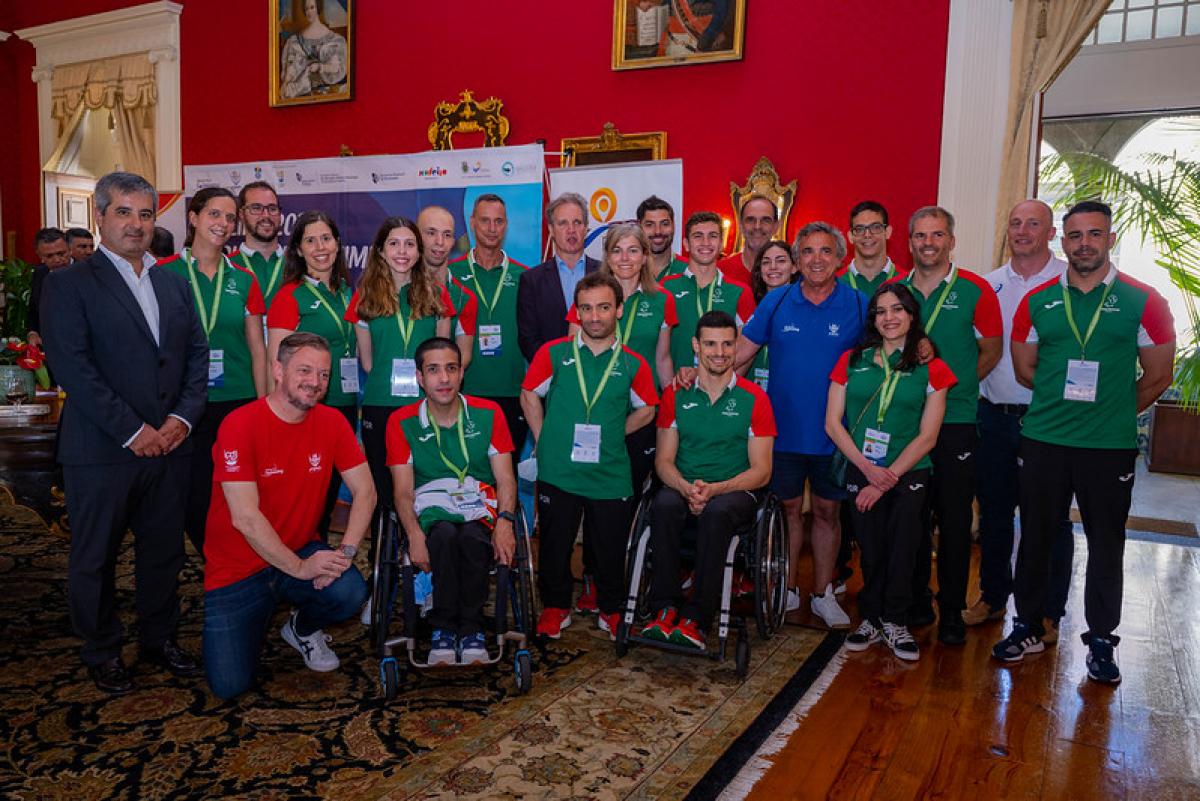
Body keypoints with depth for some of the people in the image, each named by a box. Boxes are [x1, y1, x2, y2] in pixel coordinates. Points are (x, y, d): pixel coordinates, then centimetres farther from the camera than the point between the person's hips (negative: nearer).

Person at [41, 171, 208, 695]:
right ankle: (101, 653, 26)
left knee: (164, 551, 14)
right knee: (94, 558, 10)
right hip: (101, 450, -4)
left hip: (168, 443, 5)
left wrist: (182, 417, -5)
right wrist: (131, 431, -16)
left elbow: (196, 354, 10)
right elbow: (72, 366, -13)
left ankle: (159, 638, 31)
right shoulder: (69, 284, -4)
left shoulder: (173, 283, 13)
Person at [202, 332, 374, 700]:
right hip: (238, 568, -3)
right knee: (229, 685, -10)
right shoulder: (240, 425, -18)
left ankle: (302, 628, 9)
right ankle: (259, 617, 24)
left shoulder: (331, 422, -5)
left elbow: (365, 492, -6)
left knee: (351, 591, -27)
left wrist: (345, 551, -21)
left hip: (301, 551, 3)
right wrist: (300, 568, -23)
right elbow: (245, 518, -22)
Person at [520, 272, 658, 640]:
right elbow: (529, 395, 9)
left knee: (610, 548, 9)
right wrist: (545, 440, 3)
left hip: (611, 475, 1)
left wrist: (609, 435, 7)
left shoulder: (633, 364, 1)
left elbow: (646, 409, 15)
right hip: (558, 472, 0)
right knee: (554, 544, 10)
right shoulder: (553, 353, -1)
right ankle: (555, 607, 31)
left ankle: (610, 610, 31)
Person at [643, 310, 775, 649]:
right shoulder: (675, 395, 8)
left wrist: (714, 489, -17)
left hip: (735, 492, -2)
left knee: (717, 511, -36)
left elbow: (761, 471, -1)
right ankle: (665, 608, -24)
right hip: (683, 487, 2)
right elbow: (664, 461, 6)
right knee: (664, 504, -32)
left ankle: (696, 618, -29)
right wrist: (686, 489, -16)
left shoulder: (754, 398, 1)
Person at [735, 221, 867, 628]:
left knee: (827, 511, 11)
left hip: (833, 433, 0)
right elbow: (742, 349, 2)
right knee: (788, 508, 11)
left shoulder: (858, 305, -2)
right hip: (784, 429, 1)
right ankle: (788, 590, 28)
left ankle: (822, 594, 27)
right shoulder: (777, 301, 0)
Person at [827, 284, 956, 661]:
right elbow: (832, 422, 1)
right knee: (871, 550, 3)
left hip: (908, 475, -1)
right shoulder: (852, 360, 5)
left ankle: (894, 622, 17)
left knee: (902, 550, -2)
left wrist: (886, 479, -10)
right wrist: (868, 469, -9)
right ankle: (871, 619, 21)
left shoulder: (931, 368, 1)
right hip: (861, 472, 1)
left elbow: (927, 436, -3)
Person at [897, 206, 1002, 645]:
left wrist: (953, 385, 0)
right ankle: (916, 602, 23)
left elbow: (991, 351, 5)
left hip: (955, 419, -2)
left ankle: (952, 611, 16)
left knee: (954, 518, 3)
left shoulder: (975, 289, -2)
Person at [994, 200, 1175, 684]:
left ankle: (1101, 641, 24)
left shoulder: (1143, 302, -2)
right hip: (1044, 440, 2)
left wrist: (1113, 413, 6)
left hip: (1111, 446, -1)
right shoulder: (1037, 301, 3)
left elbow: (1157, 377, 3)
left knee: (1106, 544, 9)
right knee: (1036, 537, 10)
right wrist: (1076, 403, 4)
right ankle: (1027, 628, 25)